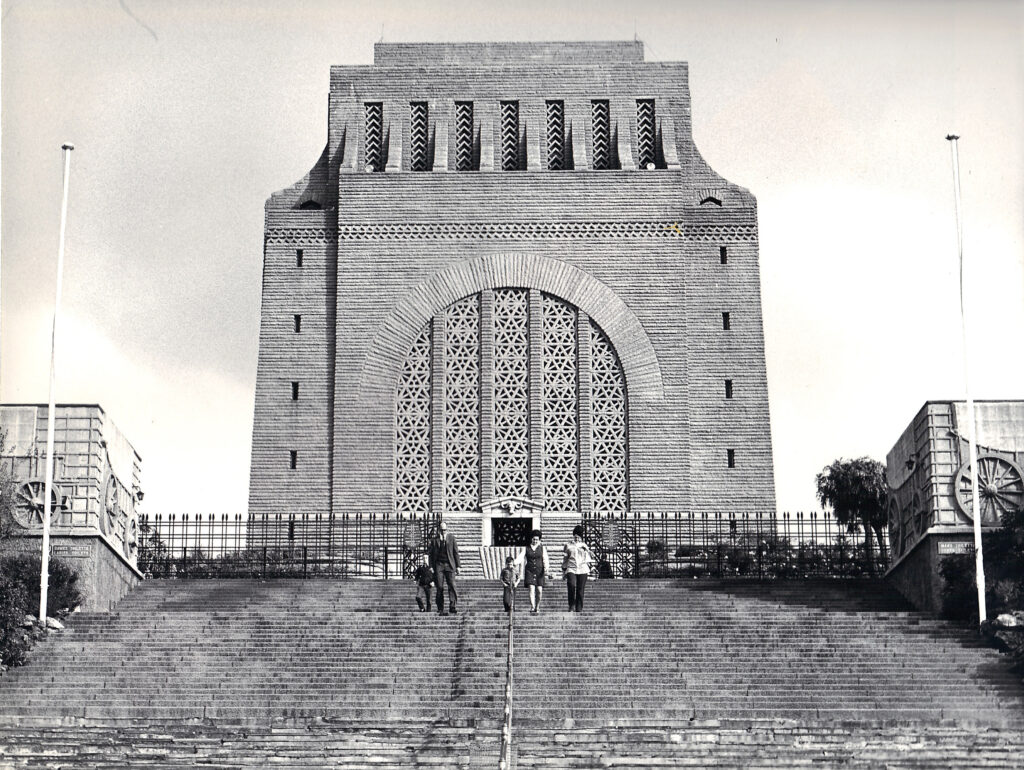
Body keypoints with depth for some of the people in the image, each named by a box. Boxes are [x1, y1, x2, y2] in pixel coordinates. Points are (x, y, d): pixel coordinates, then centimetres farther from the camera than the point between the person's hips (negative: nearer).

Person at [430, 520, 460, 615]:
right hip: (438, 565, 1)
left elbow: (456, 552, 7)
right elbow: (432, 554, 12)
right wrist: (431, 567, 3)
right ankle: (440, 609, 3)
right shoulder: (435, 540, 9)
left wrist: (457, 566, 2)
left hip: (449, 565, -1)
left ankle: (452, 606, -13)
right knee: (440, 587, -1)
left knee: (452, 585, -12)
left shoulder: (452, 538, 7)